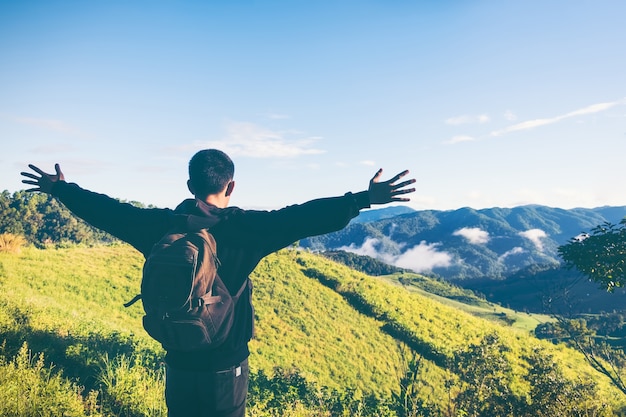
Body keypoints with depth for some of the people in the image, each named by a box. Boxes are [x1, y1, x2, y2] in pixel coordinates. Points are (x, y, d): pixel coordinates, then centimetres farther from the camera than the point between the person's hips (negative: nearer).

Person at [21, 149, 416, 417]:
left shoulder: (162, 225, -7)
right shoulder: (243, 227, -17)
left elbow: (107, 210, 4)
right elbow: (301, 218, -24)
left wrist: (61, 189, 20)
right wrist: (364, 199, -22)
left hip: (179, 363, 3)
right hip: (227, 365, -2)